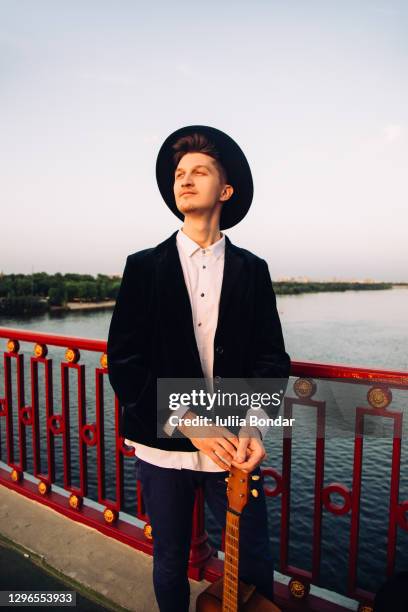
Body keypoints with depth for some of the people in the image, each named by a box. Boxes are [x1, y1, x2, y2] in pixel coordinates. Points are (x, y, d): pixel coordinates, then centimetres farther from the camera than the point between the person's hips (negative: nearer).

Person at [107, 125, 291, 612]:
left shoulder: (252, 270, 2)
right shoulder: (144, 267, -2)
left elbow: (271, 358, 0)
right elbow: (123, 361, -7)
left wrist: (253, 425, -16)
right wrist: (186, 423, -17)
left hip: (234, 447, 1)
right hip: (163, 446, 0)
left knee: (255, 563, 14)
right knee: (170, 561, 19)